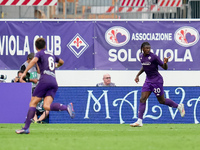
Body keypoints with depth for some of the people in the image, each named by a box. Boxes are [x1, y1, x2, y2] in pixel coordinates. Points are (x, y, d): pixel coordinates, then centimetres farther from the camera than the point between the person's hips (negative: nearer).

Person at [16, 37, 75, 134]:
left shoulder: (40, 53, 8)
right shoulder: (52, 55, 27)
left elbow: (34, 61, -14)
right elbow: (61, 62, 45)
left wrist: (24, 72, -16)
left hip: (45, 80, -6)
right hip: (54, 82, 6)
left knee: (33, 103, -2)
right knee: (47, 106, -8)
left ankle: (26, 128, -8)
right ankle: (67, 107, -29)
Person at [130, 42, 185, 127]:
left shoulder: (153, 57, -17)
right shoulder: (141, 57, 3)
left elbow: (165, 68, -14)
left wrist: (165, 63, -34)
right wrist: (138, 75, 21)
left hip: (157, 80, -6)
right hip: (148, 81, 6)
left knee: (161, 101, 4)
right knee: (142, 99, -5)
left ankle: (179, 106, 27)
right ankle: (139, 121, -6)